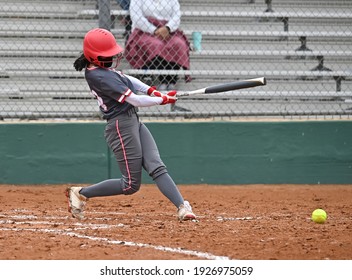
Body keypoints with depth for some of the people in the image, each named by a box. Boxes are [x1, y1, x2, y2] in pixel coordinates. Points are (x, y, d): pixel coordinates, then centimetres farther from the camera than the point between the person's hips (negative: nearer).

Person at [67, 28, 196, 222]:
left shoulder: (96, 68, 7)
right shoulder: (102, 78, -22)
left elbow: (126, 79, 21)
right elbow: (135, 100, -20)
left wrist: (152, 91, 8)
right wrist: (162, 100, -7)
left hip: (133, 121, 10)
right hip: (122, 127, -10)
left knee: (156, 167, -4)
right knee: (131, 185, -2)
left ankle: (182, 207, -14)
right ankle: (80, 194, 8)